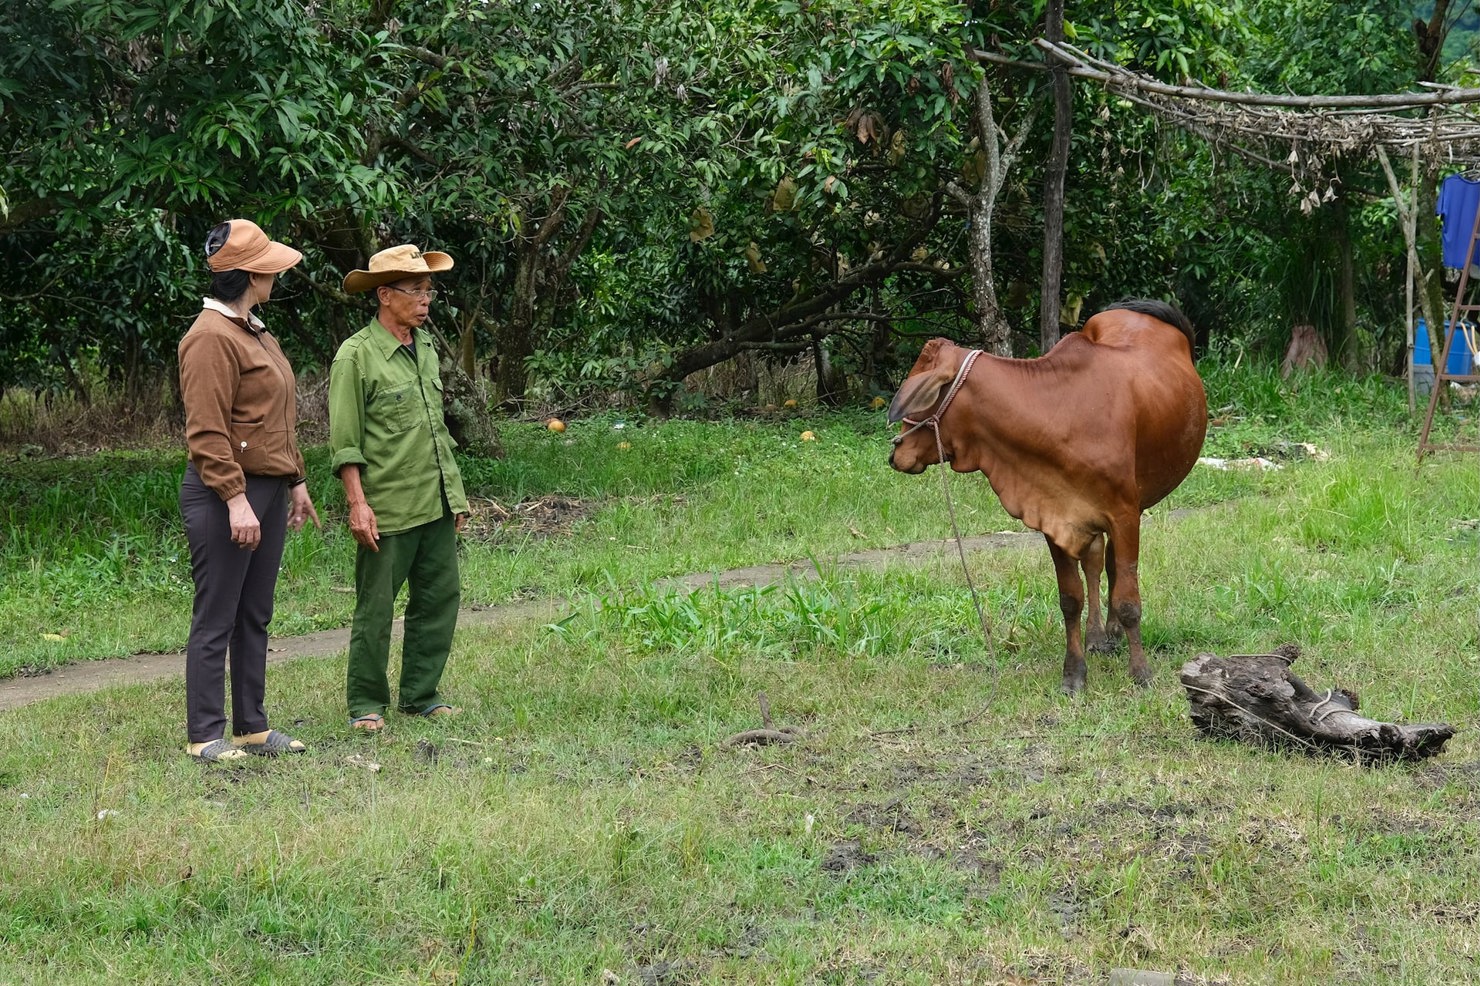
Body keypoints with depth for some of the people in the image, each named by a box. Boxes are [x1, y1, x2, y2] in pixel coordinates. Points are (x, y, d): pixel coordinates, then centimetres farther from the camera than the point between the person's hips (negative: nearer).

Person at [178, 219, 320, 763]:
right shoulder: (211, 338, -15)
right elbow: (207, 432, -20)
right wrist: (236, 500, -24)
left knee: (255, 617, 14)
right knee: (215, 620, -4)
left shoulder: (256, 332, 17)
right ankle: (205, 736, 1)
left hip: (268, 491, 10)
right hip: (226, 496, -10)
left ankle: (252, 726, 21)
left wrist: (296, 481, 21)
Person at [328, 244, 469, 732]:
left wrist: (455, 491, 21)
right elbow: (345, 442, -11)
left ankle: (420, 693, 20)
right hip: (388, 508, -7)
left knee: (439, 598, 9)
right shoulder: (356, 356, -9)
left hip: (437, 503, 7)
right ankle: (366, 703, 10)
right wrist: (357, 503, -17)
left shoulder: (426, 348, 14)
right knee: (376, 609, -1)